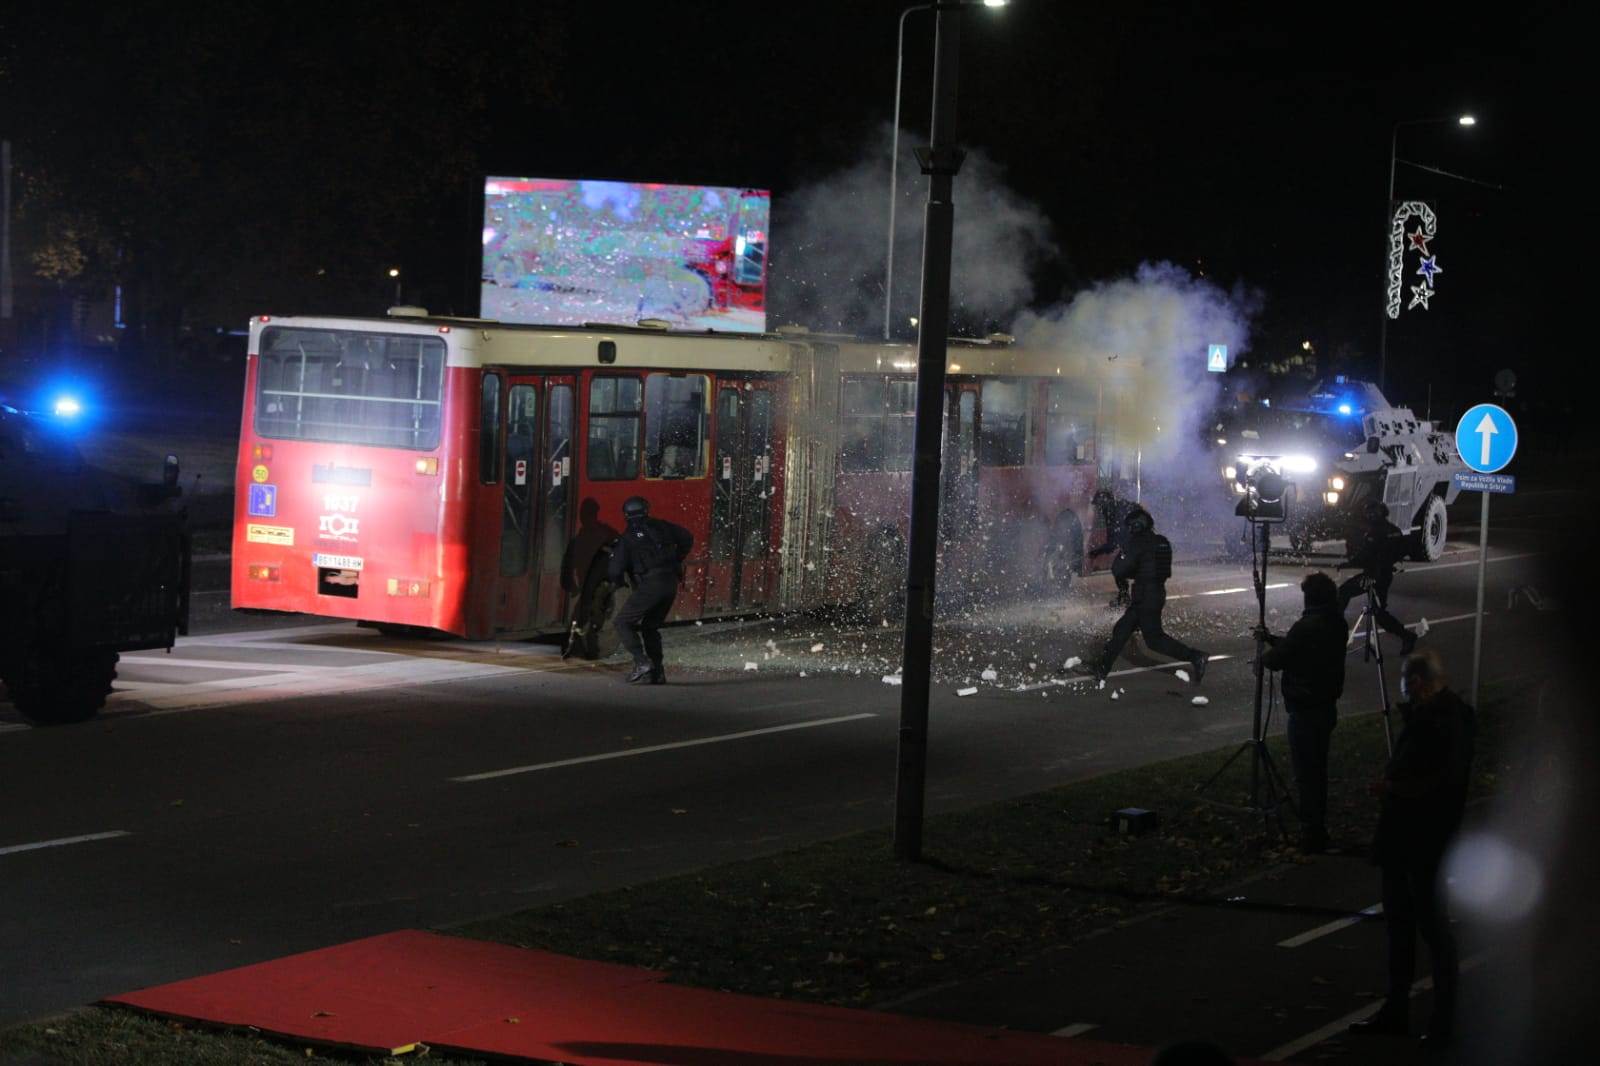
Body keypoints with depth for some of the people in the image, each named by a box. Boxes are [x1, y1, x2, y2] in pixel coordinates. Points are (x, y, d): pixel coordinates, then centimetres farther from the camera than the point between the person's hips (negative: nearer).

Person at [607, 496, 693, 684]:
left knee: (623, 622, 3)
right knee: (650, 627, 19)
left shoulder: (627, 538, 1)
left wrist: (618, 583, 19)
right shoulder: (661, 527, 14)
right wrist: (676, 560, 32)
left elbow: (616, 569, -3)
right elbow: (687, 538, 21)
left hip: (650, 584, -6)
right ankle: (657, 672, 12)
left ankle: (641, 662, -13)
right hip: (671, 582, 6)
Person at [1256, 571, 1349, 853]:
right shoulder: (1337, 624, 5)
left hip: (1305, 711, -9)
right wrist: (1271, 638, 18)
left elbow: (1276, 660, -14)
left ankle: (1311, 834, 3)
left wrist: (1265, 653, 7)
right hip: (1326, 706, 9)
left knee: (1305, 773, -1)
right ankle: (1318, 831, 26)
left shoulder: (1306, 628, -22)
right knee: (1318, 769, 18)